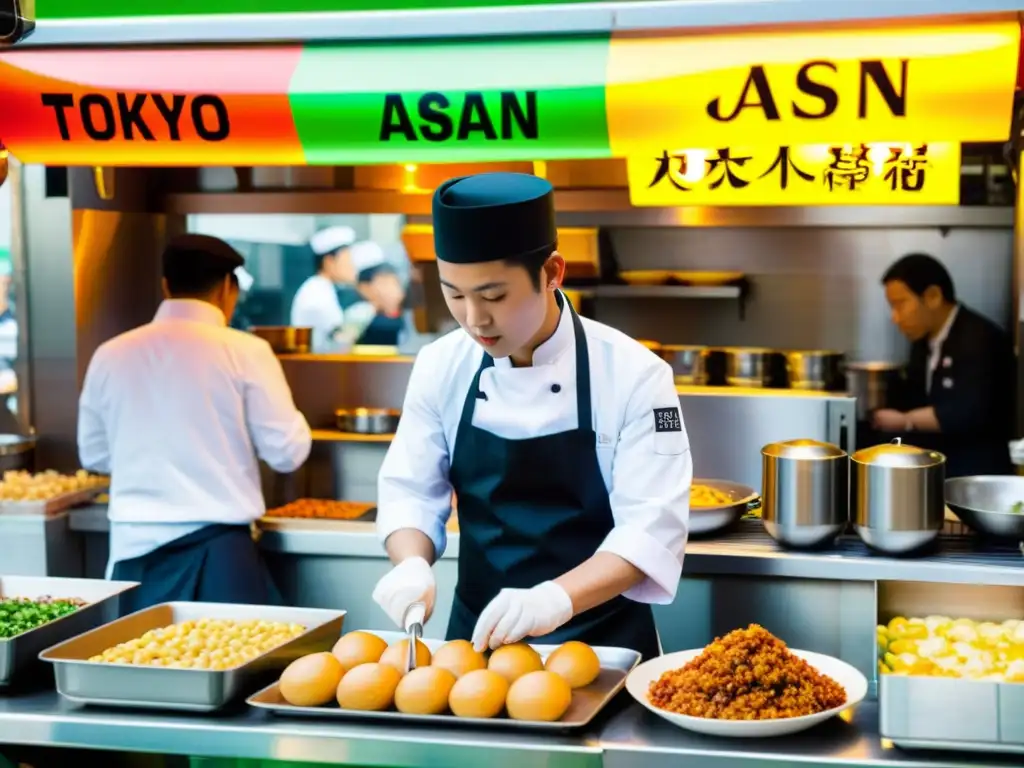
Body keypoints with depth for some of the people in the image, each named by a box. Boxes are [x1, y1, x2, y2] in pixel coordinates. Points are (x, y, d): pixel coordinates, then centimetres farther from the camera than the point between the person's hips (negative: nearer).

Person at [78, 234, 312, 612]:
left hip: (135, 548, 4)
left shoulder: (110, 355, 3)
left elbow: (94, 455, 14)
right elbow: (287, 452, -5)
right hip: (216, 548, -4)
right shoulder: (244, 352, -7)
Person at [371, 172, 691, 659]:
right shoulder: (441, 366, -5)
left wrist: (555, 598, -34)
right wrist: (412, 564, -20)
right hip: (477, 635, 3)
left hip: (600, 642, -3)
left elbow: (652, 528, -20)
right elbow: (410, 492, 1)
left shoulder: (633, 374, -16)